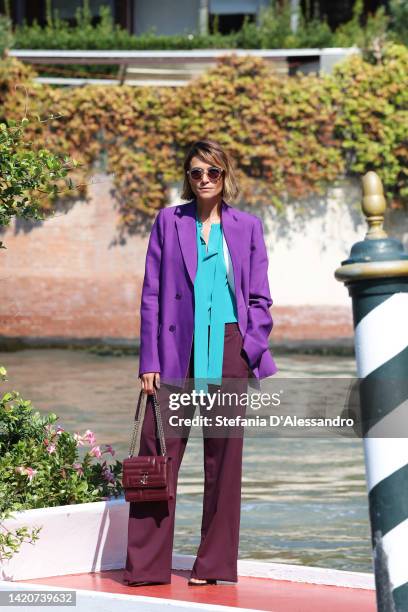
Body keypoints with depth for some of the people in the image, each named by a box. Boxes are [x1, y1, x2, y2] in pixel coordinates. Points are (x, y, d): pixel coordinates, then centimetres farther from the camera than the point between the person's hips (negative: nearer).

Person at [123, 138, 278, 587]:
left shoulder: (247, 227, 8)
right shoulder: (169, 222, 6)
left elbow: (259, 298, 9)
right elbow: (151, 294, 4)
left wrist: (254, 349, -6)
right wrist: (149, 361, -2)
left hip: (228, 352, 1)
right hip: (176, 352, -1)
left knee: (224, 458, 5)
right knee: (159, 455, -3)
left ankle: (214, 564, 13)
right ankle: (146, 565, 1)